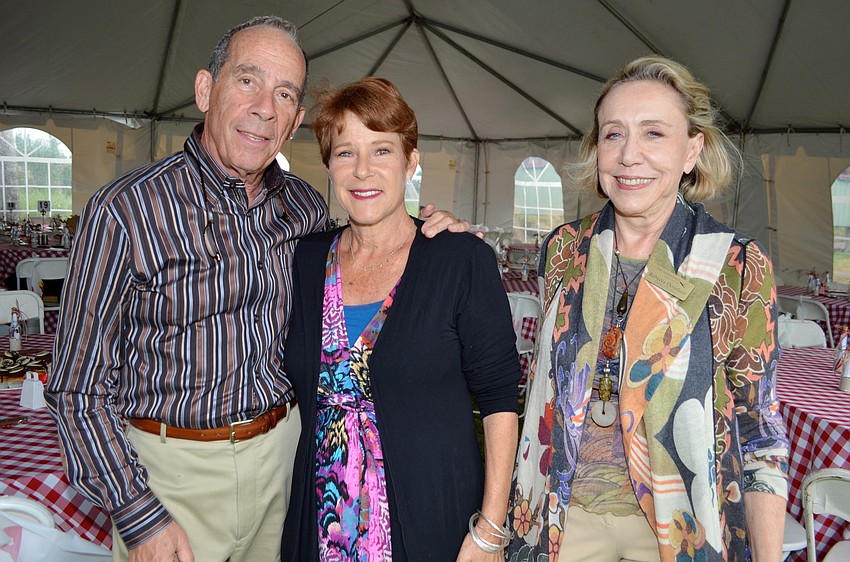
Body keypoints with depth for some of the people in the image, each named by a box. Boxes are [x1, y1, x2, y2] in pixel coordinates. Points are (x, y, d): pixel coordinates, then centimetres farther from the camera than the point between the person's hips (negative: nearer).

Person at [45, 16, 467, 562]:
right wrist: (140, 518, -13)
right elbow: (79, 389, -10)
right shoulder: (126, 210, -15)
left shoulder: (305, 206, -2)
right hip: (172, 468, -3)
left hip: (282, 453, 4)